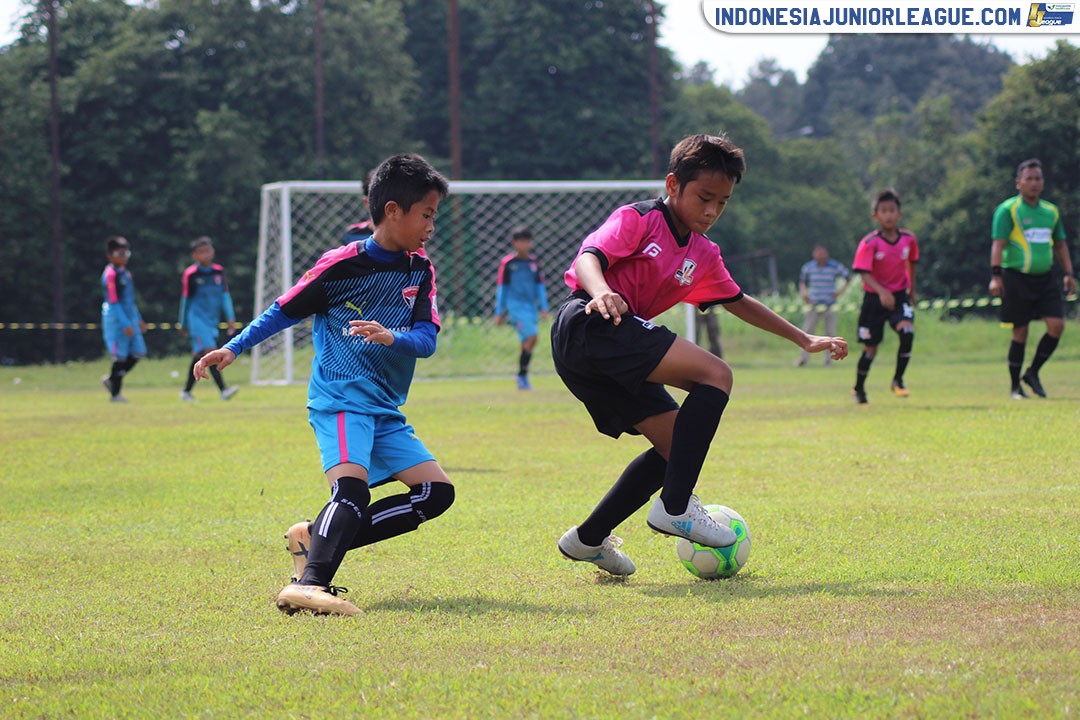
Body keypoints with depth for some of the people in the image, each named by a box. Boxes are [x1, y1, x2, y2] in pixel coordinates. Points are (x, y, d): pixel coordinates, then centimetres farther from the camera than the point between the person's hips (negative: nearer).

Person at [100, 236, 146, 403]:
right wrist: (125, 325, -23)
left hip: (130, 318, 9)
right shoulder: (110, 275, -14)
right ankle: (115, 394, 4)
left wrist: (138, 320, 22)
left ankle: (111, 379, 20)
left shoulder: (125, 273, 14)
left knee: (138, 352, 6)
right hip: (117, 320, -9)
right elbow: (113, 302, -19)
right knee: (120, 356, -5)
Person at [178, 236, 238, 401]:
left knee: (199, 356, 12)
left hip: (213, 320, 5)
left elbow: (225, 295, 12)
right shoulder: (190, 274, -5)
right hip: (197, 319, -5)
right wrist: (183, 324, 10)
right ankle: (223, 390, -25)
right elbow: (185, 300, 4)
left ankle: (186, 391, 25)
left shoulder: (219, 271, 7)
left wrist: (230, 318, 5)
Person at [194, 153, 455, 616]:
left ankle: (316, 538, 1)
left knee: (436, 492, 0)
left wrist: (391, 338, -24)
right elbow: (285, 311, 1)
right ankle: (308, 585, -46)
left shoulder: (420, 271, 7)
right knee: (352, 485, -31)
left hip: (386, 411, 7)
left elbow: (426, 339, -2)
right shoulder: (342, 265, -9)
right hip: (340, 400, -7)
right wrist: (231, 349, -4)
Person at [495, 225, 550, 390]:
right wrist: (499, 312, 3)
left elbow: (540, 286, 16)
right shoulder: (507, 263, -1)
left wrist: (543, 308, 9)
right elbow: (501, 288, 2)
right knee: (531, 337, -19)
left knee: (527, 343, 4)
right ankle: (522, 375, -12)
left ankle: (522, 378, 13)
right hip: (515, 306, -5)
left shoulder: (534, 262, 11)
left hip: (531, 307, 5)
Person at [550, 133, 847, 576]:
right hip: (588, 325, -10)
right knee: (715, 375, -19)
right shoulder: (637, 220, -3)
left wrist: (803, 339, 37)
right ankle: (675, 507, -22)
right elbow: (589, 257, -19)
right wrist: (601, 292, -42)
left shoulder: (703, 255, 21)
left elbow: (738, 303, 36)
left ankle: (588, 539, 16)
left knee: (676, 445, 9)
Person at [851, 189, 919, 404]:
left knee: (907, 332, -24)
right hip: (874, 298, -2)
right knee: (870, 347, 6)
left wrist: (911, 291, 23)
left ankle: (898, 380, -8)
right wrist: (881, 291, -38)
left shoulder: (909, 239, -4)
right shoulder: (870, 243, -15)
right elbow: (864, 273, -22)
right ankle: (858, 388, 28)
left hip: (899, 295, 2)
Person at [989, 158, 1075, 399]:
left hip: (1044, 278, 5)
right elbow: (998, 244, -11)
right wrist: (996, 275, -21)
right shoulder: (1008, 210, -4)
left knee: (1057, 325, -8)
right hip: (1016, 277, -5)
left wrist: (1069, 274, 14)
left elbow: (1060, 244, 23)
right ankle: (1015, 386, 11)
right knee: (1020, 332, -2)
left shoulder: (1051, 211, 14)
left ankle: (1032, 373, 11)